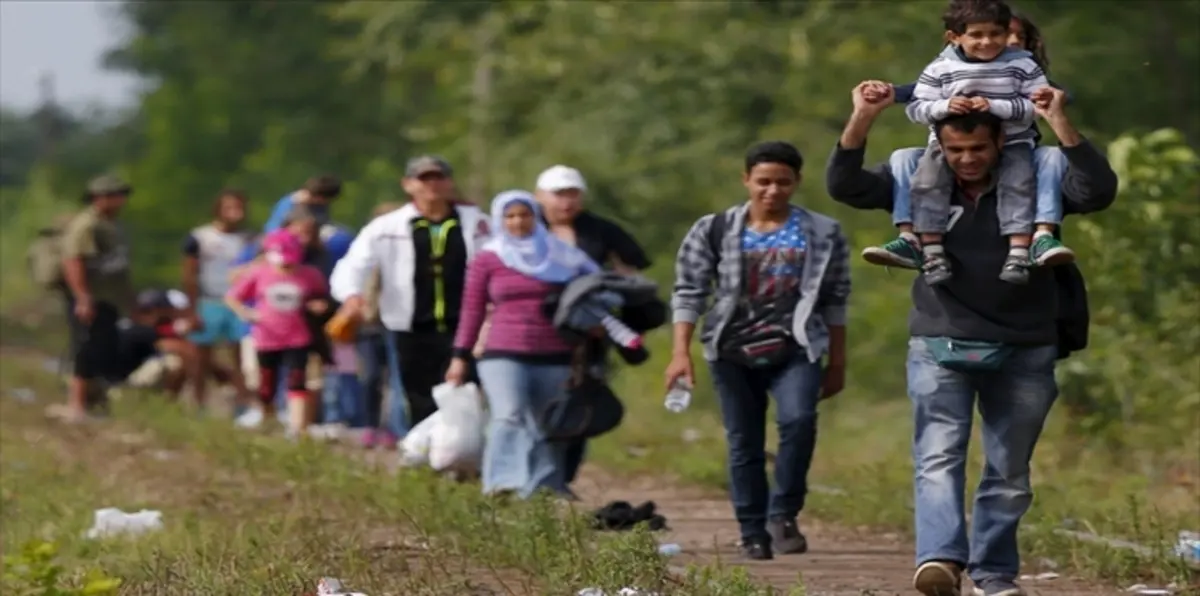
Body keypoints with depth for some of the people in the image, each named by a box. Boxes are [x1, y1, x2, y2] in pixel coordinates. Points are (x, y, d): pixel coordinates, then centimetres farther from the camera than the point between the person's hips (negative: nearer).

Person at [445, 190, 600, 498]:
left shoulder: (560, 256, 7)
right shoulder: (487, 260, 5)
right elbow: (473, 310, 8)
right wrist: (460, 357, 7)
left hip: (554, 357, 2)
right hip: (503, 355, -2)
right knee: (508, 416, -21)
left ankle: (547, 490, 14)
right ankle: (502, 484, -33)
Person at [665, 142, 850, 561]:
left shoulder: (821, 234, 6)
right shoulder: (715, 231, 3)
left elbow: (835, 302, 11)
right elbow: (689, 292, 3)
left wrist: (837, 363, 10)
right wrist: (681, 353, -6)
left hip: (795, 352, -1)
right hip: (734, 353, 1)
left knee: (798, 420, -24)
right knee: (744, 444, 3)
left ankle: (783, 514, -11)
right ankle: (753, 534, 11)